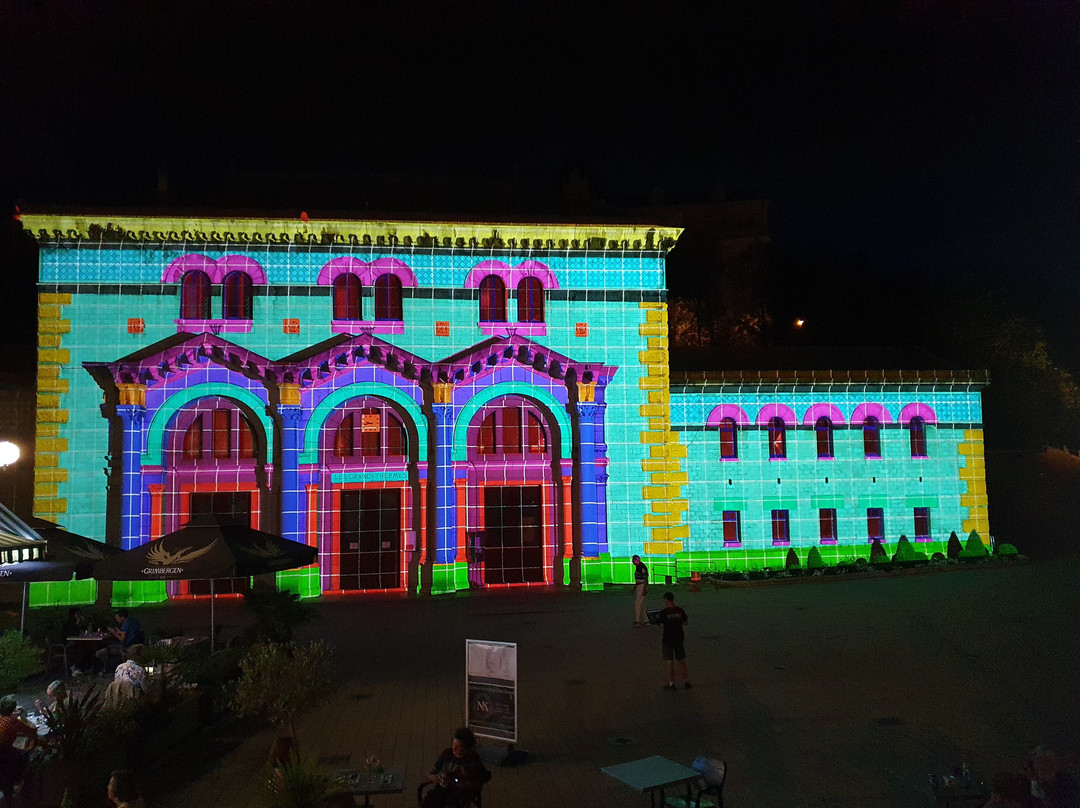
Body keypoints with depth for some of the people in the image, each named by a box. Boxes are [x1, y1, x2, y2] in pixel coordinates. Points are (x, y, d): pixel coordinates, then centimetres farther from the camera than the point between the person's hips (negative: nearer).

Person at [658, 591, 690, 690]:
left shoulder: (664, 612, -16)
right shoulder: (680, 610, -3)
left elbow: (662, 626, -16)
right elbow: (685, 623, 5)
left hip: (668, 639, -4)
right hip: (679, 638, 4)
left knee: (670, 662, 6)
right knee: (681, 660, 16)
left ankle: (671, 683, 13)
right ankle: (686, 681, 20)